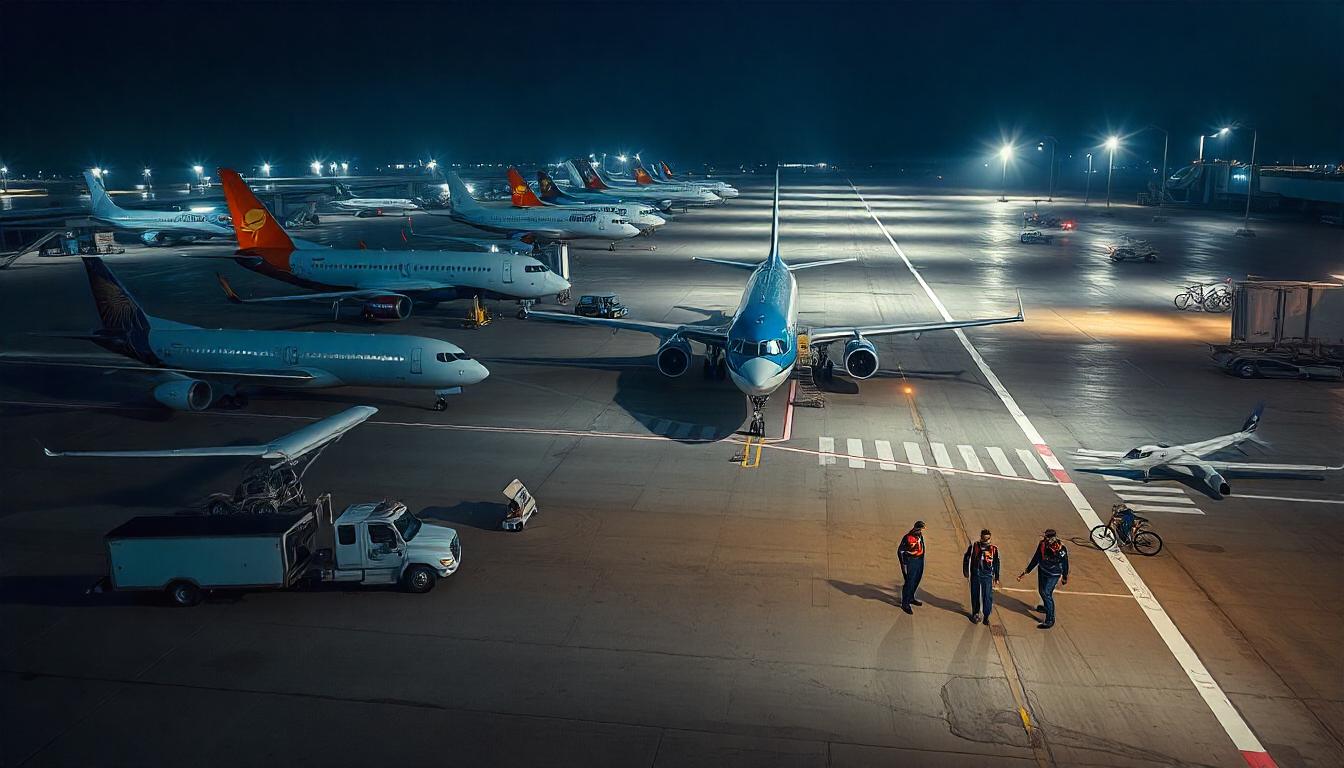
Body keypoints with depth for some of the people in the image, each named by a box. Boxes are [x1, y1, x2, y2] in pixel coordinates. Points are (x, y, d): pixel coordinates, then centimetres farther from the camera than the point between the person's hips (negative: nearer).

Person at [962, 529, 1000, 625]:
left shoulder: (994, 549, 0)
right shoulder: (973, 546, -1)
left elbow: (996, 564, 8)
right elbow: (966, 557, 10)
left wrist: (996, 578, 9)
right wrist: (966, 570, 7)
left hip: (987, 576, -1)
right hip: (975, 575, 1)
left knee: (987, 596, -4)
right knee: (975, 595, 10)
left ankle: (986, 616, 11)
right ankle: (975, 613, 28)